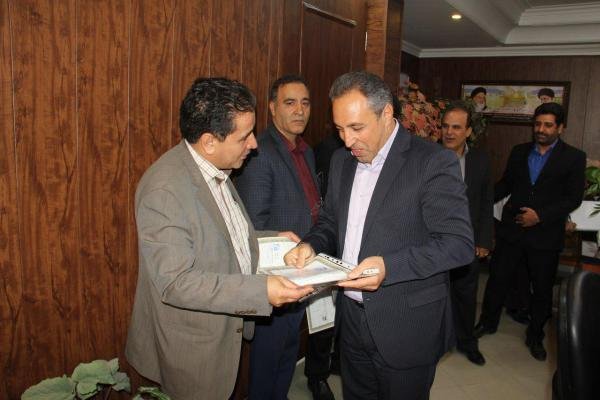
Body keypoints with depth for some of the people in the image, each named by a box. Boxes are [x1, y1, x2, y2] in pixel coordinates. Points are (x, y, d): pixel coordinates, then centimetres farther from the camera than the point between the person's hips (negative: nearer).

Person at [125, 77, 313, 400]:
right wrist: (260, 291, -33)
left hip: (225, 331, 8)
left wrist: (270, 240, 1)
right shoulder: (164, 190, -27)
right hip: (192, 347, -8)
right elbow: (175, 282, -29)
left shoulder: (214, 168, 1)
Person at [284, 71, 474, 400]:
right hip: (351, 320, 6)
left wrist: (389, 266, -30)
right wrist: (310, 246, -7)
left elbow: (459, 243, -19)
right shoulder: (341, 160, 6)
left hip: (406, 327, -5)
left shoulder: (434, 162, -15)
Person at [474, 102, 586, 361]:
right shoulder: (519, 152, 7)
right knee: (498, 278, 9)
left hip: (545, 235, -2)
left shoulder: (573, 157, -3)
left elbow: (573, 198, -7)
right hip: (511, 229, 2)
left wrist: (540, 215, -17)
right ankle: (488, 322, 30)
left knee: (542, 289, 10)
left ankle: (535, 336, 30)